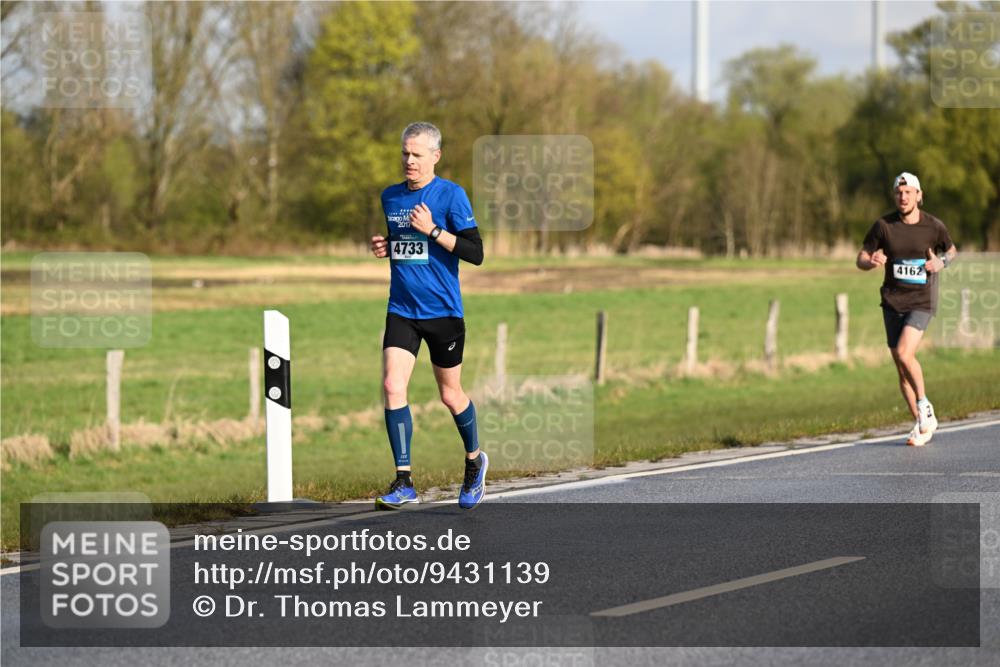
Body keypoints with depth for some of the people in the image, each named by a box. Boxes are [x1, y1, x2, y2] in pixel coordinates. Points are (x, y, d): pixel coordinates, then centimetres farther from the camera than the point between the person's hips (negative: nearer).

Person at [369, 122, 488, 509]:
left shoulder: (451, 195, -8)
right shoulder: (390, 197, 8)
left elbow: (475, 253, -12)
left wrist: (433, 231, -20)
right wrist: (383, 248, 3)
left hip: (443, 311, -4)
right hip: (401, 311, 4)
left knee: (450, 395, 9)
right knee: (393, 388, -13)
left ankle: (474, 461, 36)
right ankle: (403, 481, -11)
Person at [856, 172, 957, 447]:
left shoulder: (934, 226, -5)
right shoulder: (883, 225, -3)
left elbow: (951, 250, 14)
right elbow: (861, 259, 5)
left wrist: (942, 263, -8)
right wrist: (872, 262, -19)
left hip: (921, 302, -3)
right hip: (893, 301, 3)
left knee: (904, 354, -22)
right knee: (901, 367, 4)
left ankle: (924, 405, 1)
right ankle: (923, 426, 16)